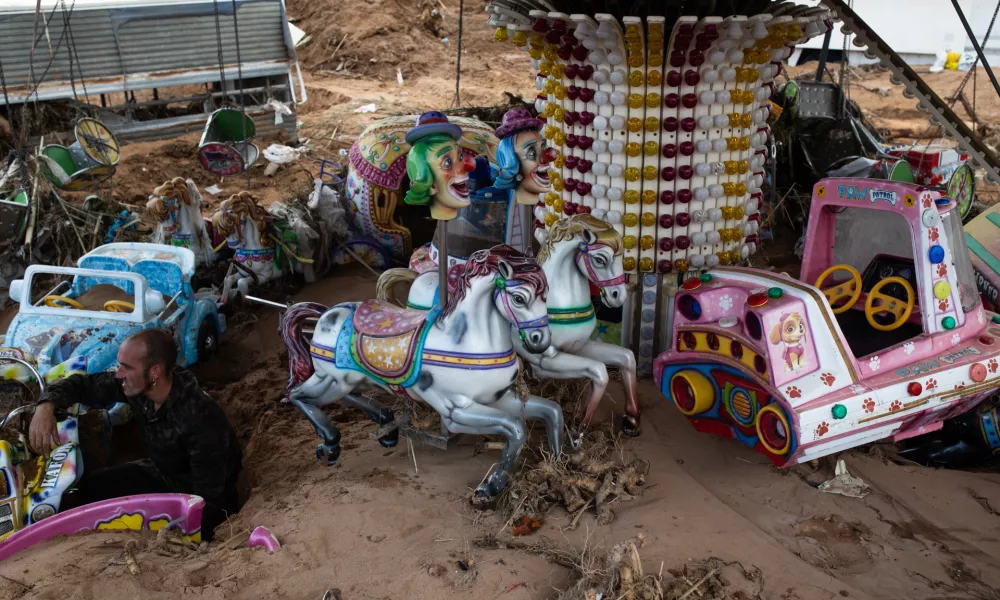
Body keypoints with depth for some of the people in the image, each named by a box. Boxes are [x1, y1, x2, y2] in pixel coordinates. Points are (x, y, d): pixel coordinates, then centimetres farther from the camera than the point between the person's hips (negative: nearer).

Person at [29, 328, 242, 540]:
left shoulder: (201, 418, -37)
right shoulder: (135, 385, -17)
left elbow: (209, 497, -32)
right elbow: (80, 384, -2)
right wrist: (46, 405, -22)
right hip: (160, 472, 7)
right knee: (87, 487, 2)